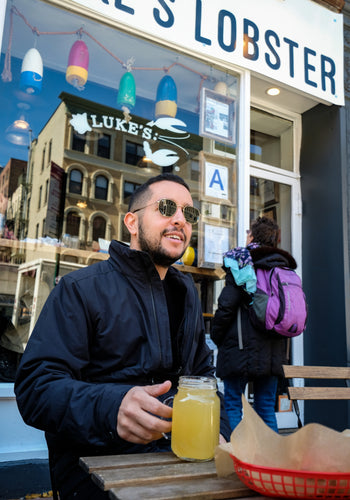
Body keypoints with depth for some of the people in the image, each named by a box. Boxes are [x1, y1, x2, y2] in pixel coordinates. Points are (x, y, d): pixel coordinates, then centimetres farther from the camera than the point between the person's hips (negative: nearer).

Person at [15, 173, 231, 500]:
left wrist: (217, 431, 5)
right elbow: (36, 387, -14)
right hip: (97, 460, -6)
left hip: (179, 454, 7)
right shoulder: (81, 289, -6)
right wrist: (111, 409, -33)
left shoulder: (185, 292, 16)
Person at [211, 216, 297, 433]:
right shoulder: (285, 268, 11)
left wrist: (216, 336, 2)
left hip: (241, 348, -5)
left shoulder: (242, 263, -6)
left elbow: (227, 305, -11)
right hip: (273, 351, 6)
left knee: (232, 405, 1)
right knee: (266, 408, 13)